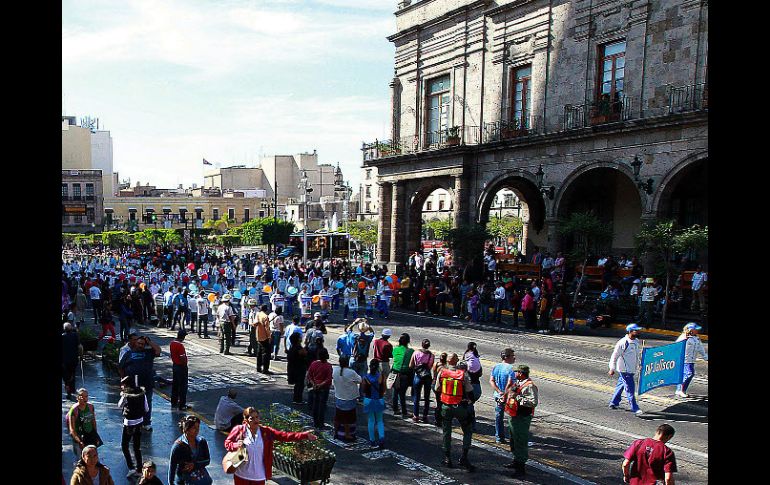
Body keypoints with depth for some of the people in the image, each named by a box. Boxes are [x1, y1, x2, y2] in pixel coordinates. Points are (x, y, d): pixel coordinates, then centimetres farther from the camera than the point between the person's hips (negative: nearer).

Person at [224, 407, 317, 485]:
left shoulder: (266, 432, -6)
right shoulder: (239, 430, -9)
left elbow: (284, 435, -12)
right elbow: (227, 443, 2)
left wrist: (304, 435, -23)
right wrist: (236, 445, -22)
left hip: (259, 476, 1)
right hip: (241, 475, -1)